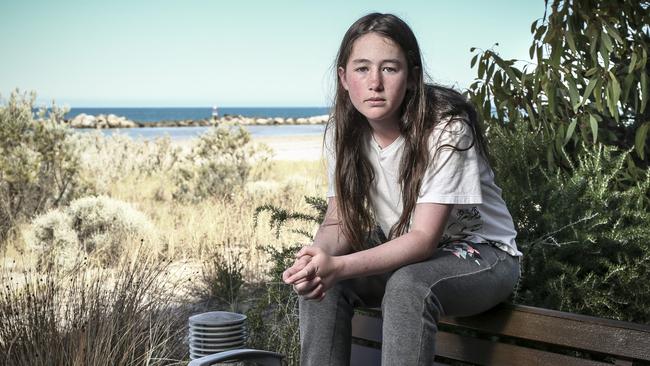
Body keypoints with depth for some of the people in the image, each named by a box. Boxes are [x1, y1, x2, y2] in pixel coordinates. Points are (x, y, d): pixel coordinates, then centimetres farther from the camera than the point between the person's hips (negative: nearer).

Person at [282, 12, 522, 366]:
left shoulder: (446, 129, -25)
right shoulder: (344, 131, -8)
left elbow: (424, 238, -29)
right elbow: (339, 220, -9)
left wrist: (340, 266, -43)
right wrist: (319, 254, -35)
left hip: (479, 254, -5)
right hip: (404, 252, 5)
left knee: (408, 286, -36)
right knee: (317, 278, -20)